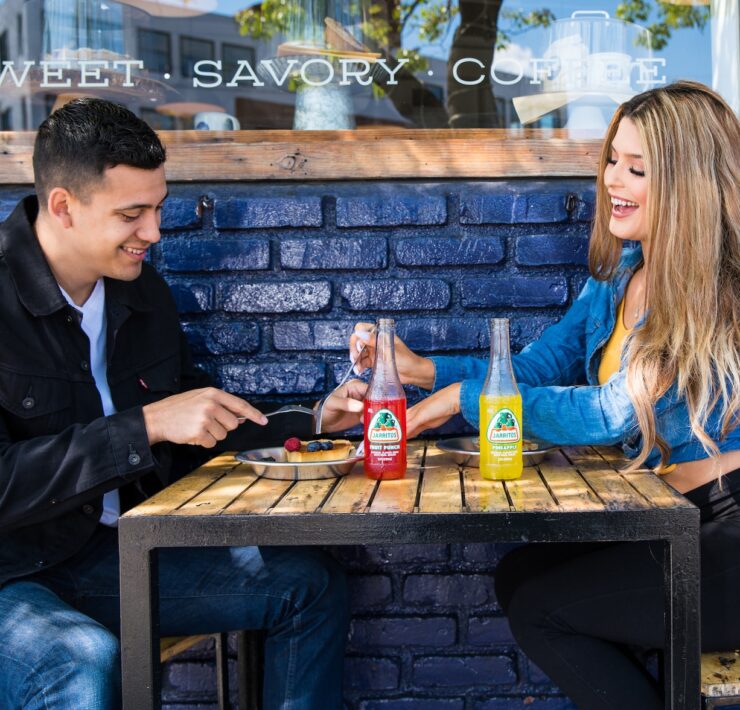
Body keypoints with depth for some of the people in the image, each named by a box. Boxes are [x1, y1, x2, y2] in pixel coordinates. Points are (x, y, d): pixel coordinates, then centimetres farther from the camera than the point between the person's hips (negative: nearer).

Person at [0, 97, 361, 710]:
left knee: (311, 584, 2)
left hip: (114, 548, 7)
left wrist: (311, 422, 5)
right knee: (86, 661, -38)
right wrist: (147, 426, -27)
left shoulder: (143, 291, 5)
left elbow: (199, 431, 16)